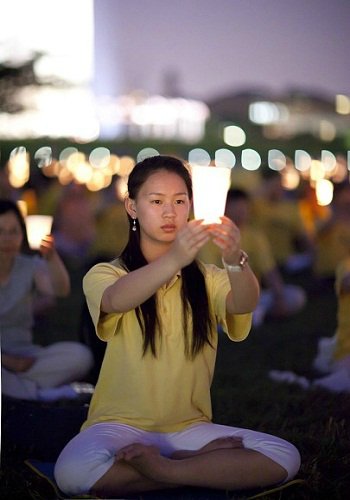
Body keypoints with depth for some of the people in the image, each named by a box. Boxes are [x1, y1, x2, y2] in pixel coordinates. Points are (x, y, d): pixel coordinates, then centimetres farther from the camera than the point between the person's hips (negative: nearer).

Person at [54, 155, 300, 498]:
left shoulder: (206, 278, 8)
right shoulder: (105, 275, 0)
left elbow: (244, 304, -15)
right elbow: (117, 300, -25)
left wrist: (235, 260, -39)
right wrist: (173, 260, -44)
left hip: (189, 426, 2)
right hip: (121, 424, -2)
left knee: (285, 458, -22)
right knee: (73, 471, -36)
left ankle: (161, 468, -11)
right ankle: (202, 462, -15)